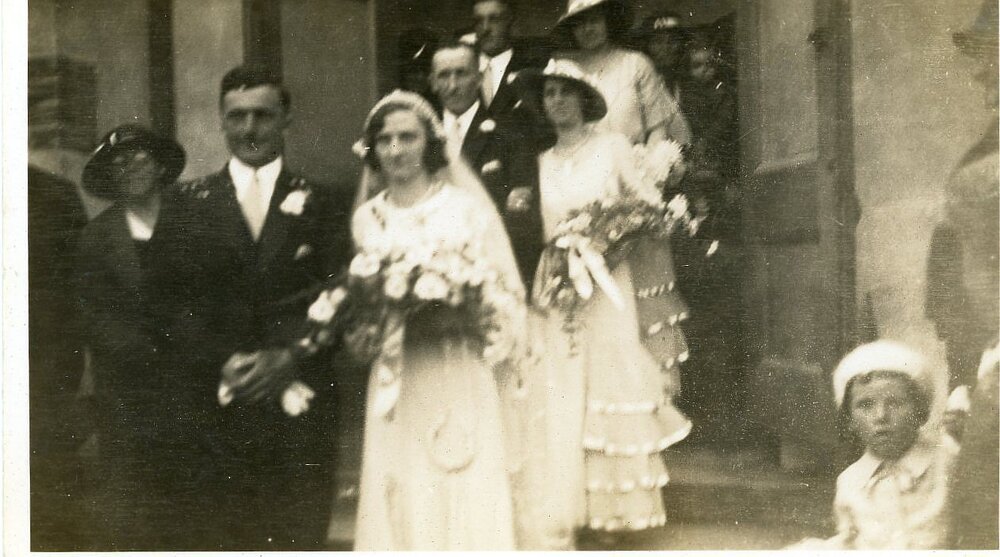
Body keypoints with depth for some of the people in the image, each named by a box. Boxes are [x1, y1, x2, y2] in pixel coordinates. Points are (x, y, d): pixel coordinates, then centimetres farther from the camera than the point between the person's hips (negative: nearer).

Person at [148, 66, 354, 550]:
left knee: (297, 538, 1)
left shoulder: (324, 202, 10)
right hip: (209, 408, 0)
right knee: (207, 536, -3)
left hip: (299, 406, 0)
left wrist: (289, 359, -12)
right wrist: (223, 363, -10)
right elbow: (175, 301, 4)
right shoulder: (189, 202, 11)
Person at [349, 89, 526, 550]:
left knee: (467, 497, -2)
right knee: (403, 499, 3)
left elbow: (507, 290, 1)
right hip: (397, 385, 3)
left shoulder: (468, 206, -1)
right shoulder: (367, 218, 8)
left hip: (462, 381, -2)